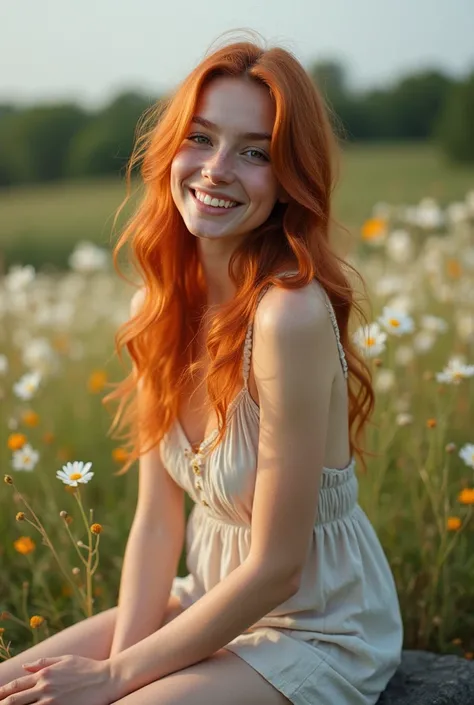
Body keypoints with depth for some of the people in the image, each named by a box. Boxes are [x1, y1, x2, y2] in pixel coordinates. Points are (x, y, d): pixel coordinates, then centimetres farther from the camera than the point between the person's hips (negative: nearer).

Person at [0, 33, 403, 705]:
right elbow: (157, 517, -2)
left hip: (317, 630, -6)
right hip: (212, 600, 6)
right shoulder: (162, 305, -4)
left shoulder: (288, 313, -27)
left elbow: (275, 569, -22)